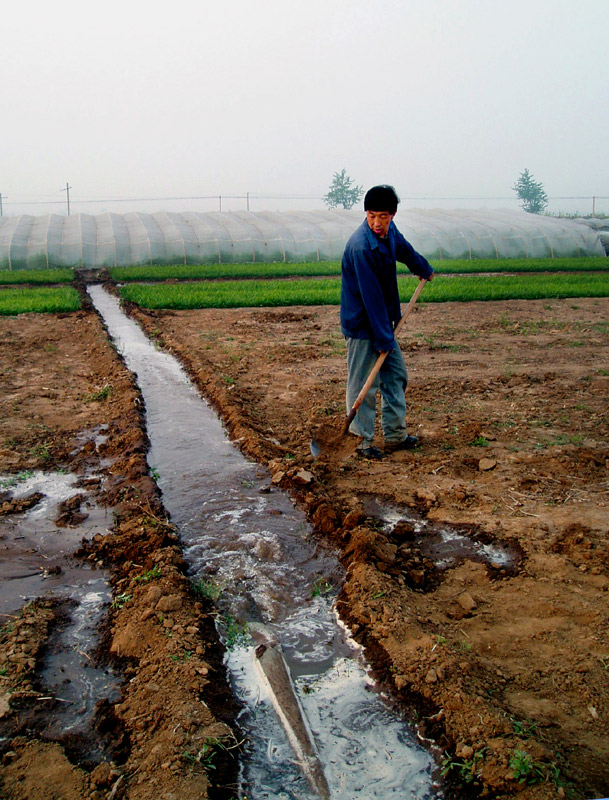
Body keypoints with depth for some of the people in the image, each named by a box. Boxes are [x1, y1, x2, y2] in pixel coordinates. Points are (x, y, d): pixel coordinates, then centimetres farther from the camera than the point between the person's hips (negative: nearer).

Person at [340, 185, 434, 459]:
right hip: (362, 325, -9)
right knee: (363, 384, -1)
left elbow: (404, 249, 27)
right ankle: (364, 439, 13)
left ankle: (395, 435, 26)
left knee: (396, 375, 15)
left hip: (383, 320, 9)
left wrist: (424, 269, 44)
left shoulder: (390, 232, 1)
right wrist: (384, 338, -21)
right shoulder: (360, 246, -25)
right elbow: (370, 295, -24)